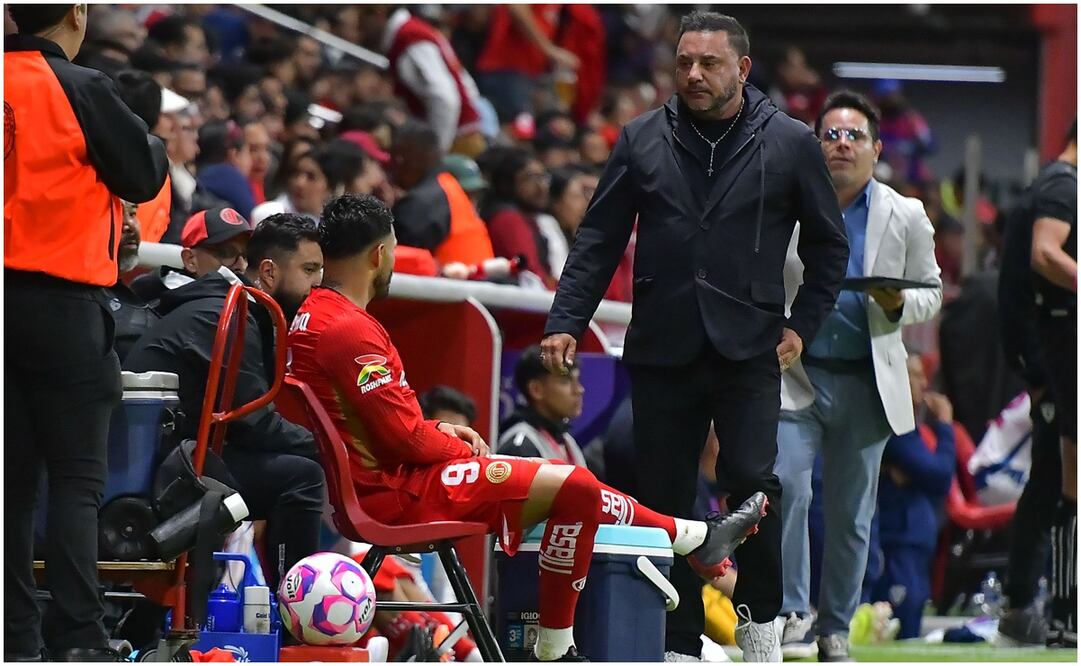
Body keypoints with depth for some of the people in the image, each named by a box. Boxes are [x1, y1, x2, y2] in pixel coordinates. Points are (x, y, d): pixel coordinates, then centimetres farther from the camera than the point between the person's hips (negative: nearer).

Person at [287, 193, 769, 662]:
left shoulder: (309, 318, 11)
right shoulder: (349, 330, -22)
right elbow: (404, 438, -22)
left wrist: (437, 432, 11)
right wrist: (457, 447, -3)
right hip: (393, 494, -11)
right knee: (571, 488, -12)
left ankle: (695, 538, 24)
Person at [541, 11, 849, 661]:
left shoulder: (790, 143, 3)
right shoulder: (643, 141, 6)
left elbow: (829, 243, 12)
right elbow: (599, 240, 8)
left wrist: (801, 324, 4)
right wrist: (566, 322, -1)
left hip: (748, 352, -2)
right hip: (661, 353, 2)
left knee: (754, 481, -15)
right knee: (665, 500, 3)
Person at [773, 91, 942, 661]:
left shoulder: (907, 218, 5)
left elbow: (931, 292, 11)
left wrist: (900, 304, -11)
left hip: (867, 383, 2)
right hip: (795, 376, -1)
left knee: (851, 513, 7)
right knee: (787, 488, -20)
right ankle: (790, 615, -12)